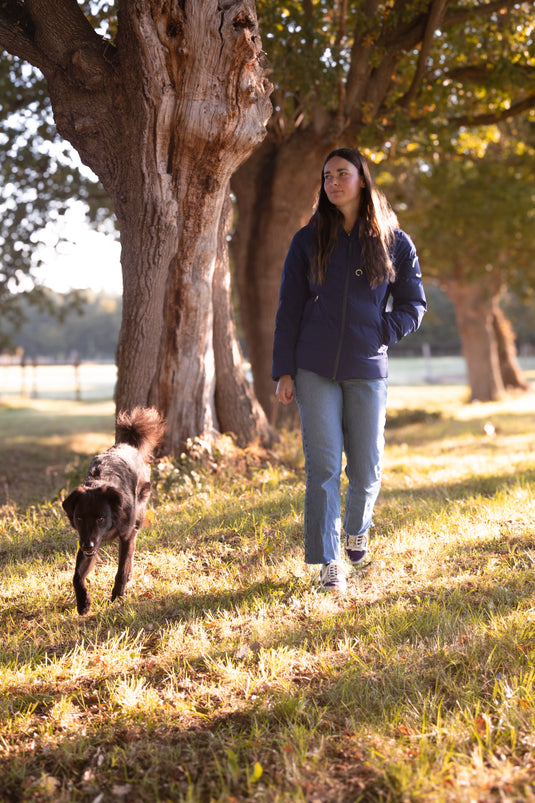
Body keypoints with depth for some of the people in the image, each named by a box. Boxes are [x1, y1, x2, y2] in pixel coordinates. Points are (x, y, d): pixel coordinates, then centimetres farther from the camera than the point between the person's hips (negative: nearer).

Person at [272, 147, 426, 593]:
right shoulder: (309, 240, 6)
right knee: (323, 467, -4)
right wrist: (284, 370, 0)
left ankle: (357, 530, 36)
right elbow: (289, 308, 6)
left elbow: (413, 302, 12)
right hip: (315, 370, 0)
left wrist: (382, 334, -4)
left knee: (366, 467, 6)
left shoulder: (395, 242, 5)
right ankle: (330, 563, 2)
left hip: (368, 371, 0)